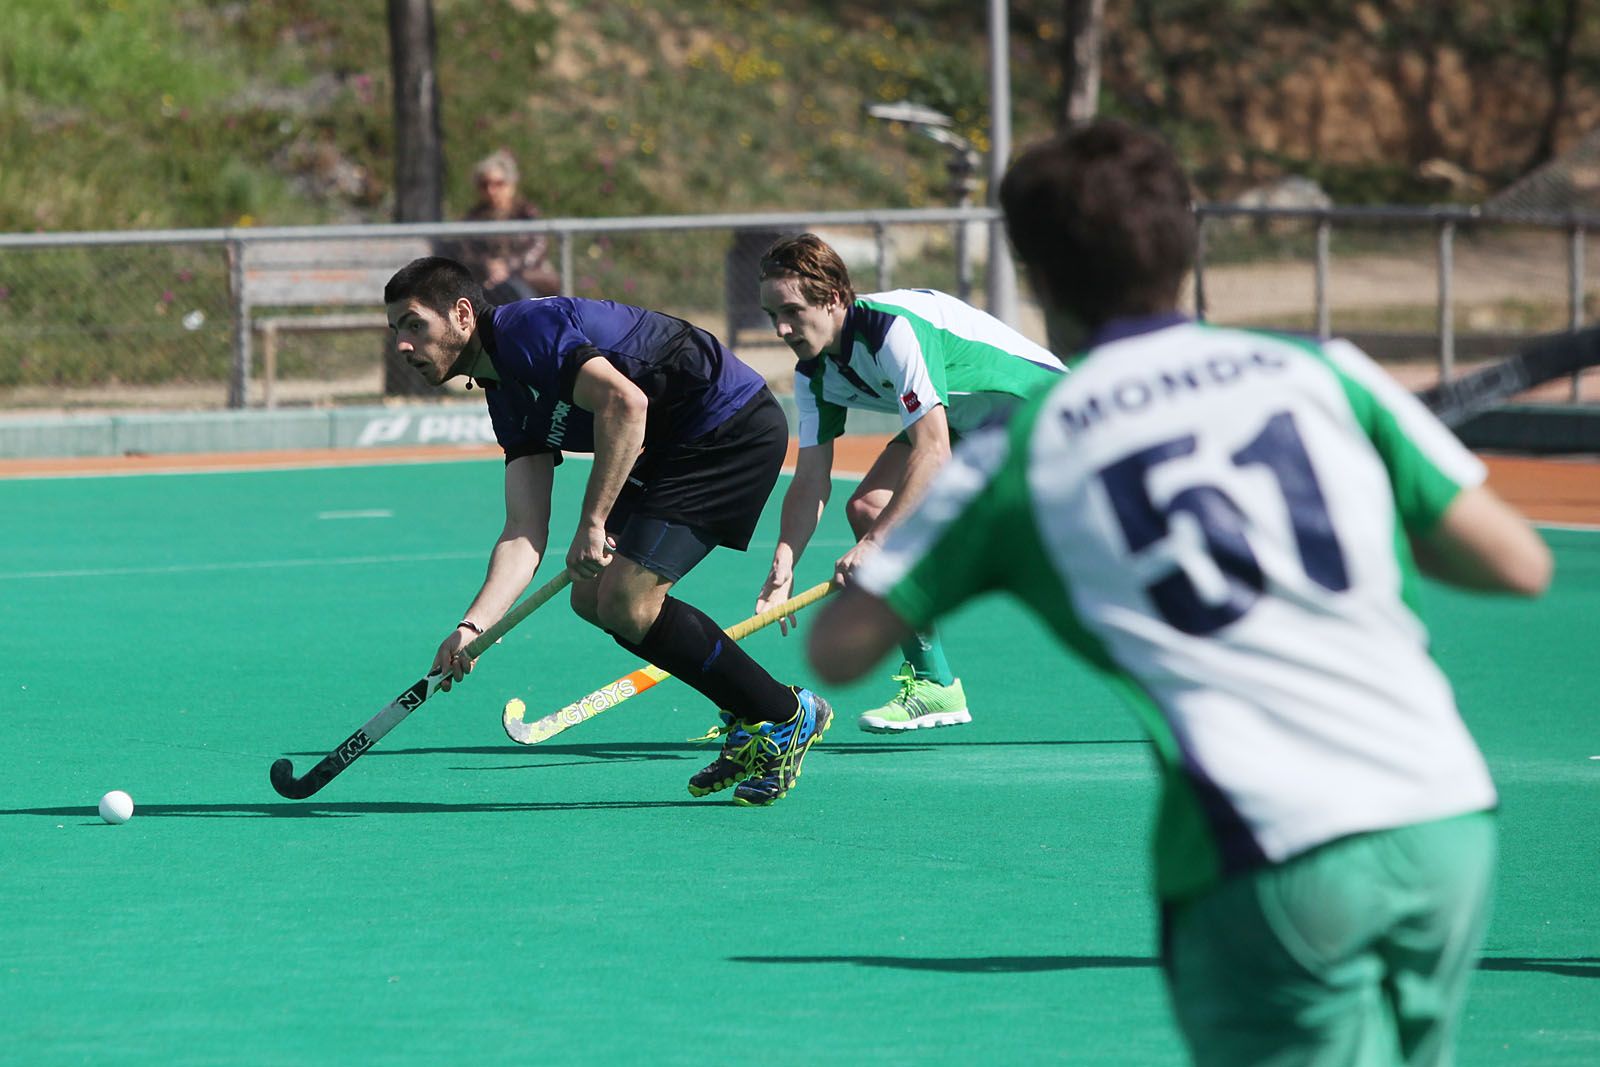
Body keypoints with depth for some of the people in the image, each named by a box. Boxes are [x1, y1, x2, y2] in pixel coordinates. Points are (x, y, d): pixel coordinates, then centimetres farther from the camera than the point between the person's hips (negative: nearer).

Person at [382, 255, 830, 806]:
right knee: (593, 596, 10)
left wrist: (593, 524, -26)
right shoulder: (507, 399, 13)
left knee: (627, 605, -14)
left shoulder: (525, 330, -16)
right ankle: (747, 719, 18)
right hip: (674, 446, 10)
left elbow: (625, 402, -31)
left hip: (733, 425, -10)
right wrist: (473, 627, -6)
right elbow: (525, 534, 8)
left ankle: (785, 718, 1)